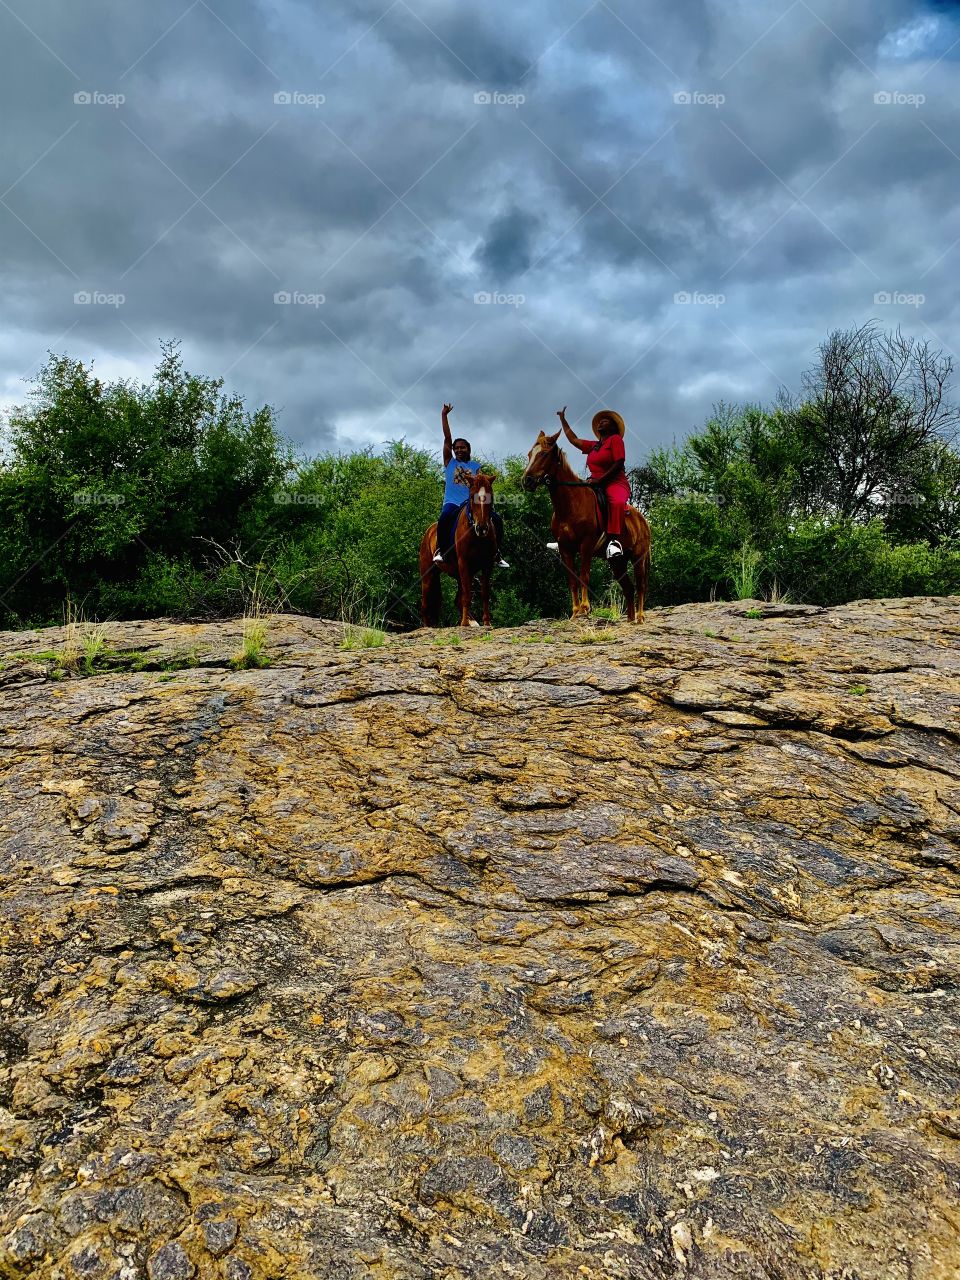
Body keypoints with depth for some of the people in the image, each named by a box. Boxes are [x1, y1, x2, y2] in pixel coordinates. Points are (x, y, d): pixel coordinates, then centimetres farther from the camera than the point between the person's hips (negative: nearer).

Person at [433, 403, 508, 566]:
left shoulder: (475, 466, 20)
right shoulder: (450, 462, 16)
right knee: (445, 517, -37)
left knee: (497, 519, -14)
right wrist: (444, 415, 8)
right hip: (452, 502, -3)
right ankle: (441, 549, -24)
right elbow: (447, 438, 11)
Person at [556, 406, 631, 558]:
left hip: (616, 483, -9)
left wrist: (600, 479, -18)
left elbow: (619, 463, -11)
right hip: (596, 485, 9)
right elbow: (573, 439, 30)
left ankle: (614, 540, -53)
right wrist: (562, 419, 34)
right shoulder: (593, 445, 22)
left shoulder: (615, 439, 1)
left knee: (617, 501, -40)